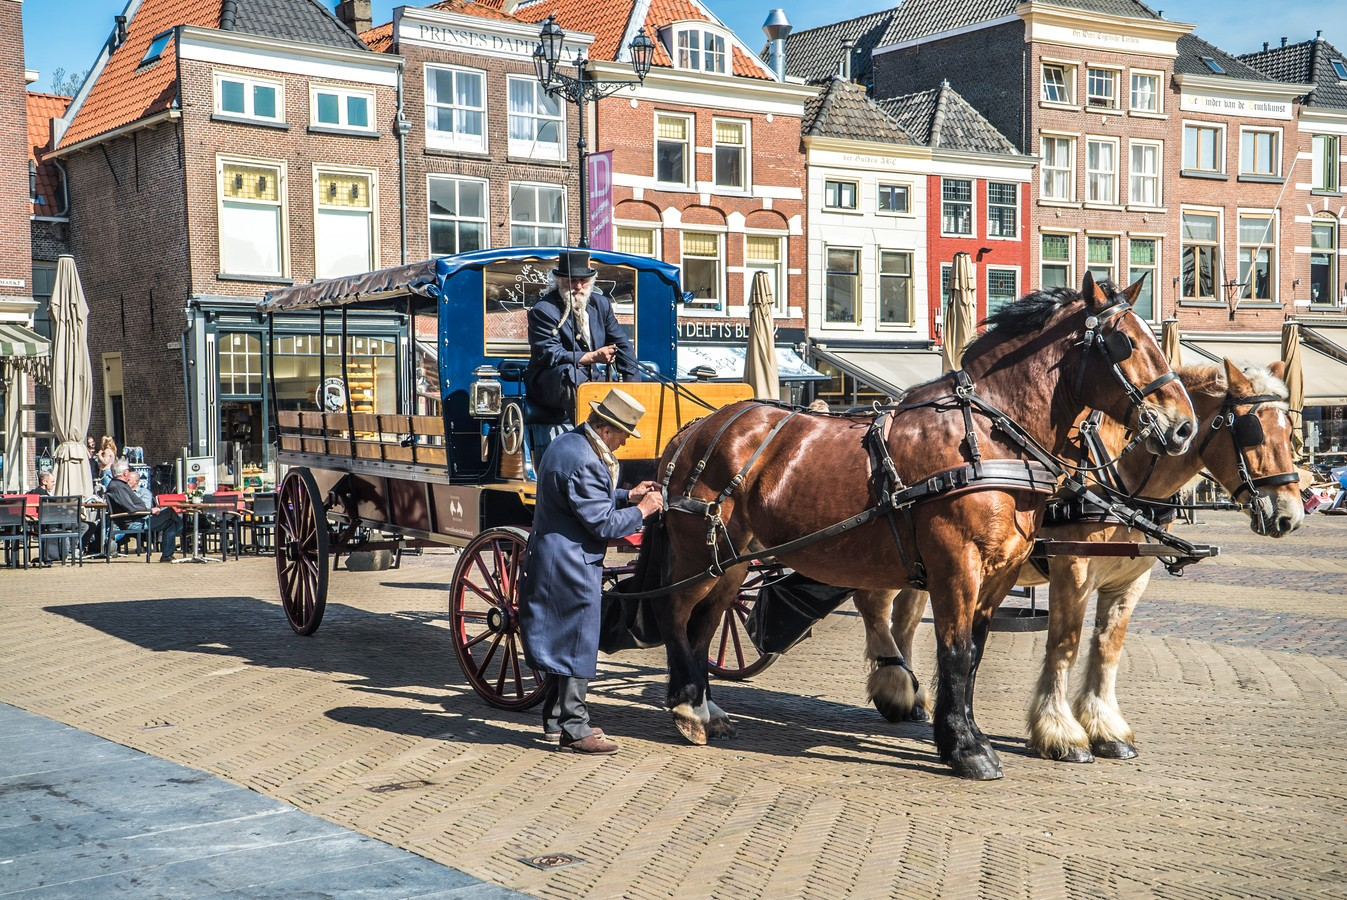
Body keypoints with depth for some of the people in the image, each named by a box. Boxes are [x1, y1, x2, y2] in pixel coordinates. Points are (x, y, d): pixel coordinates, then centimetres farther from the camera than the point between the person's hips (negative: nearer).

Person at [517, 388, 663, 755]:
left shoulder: (568, 444, 11)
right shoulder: (582, 462, -23)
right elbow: (603, 524, -20)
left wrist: (628, 495, 13)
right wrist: (642, 510, -7)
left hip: (549, 558, 11)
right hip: (571, 565, -11)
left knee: (558, 639, 17)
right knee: (577, 643, -3)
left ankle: (555, 720, 26)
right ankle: (574, 728, 4)